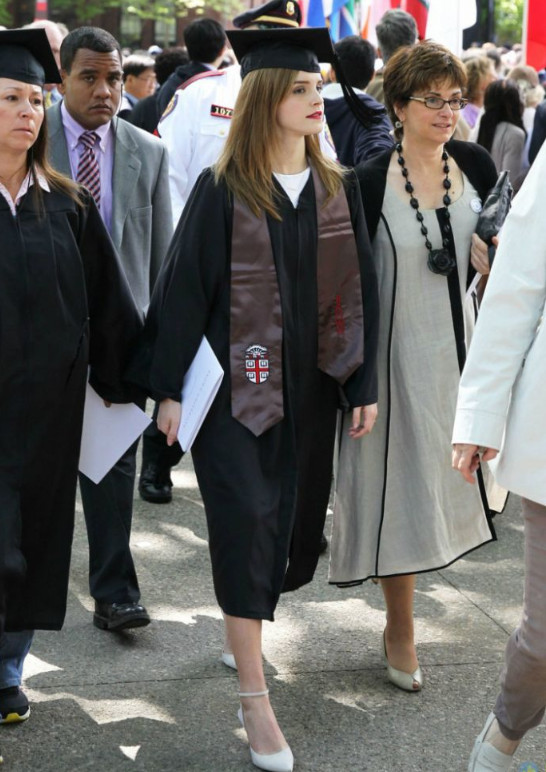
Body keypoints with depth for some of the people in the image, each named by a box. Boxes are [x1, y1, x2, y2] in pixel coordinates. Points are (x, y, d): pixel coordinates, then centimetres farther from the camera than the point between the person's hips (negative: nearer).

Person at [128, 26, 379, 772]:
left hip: (310, 387, 5)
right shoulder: (222, 190, -9)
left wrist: (365, 384, 4)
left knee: (296, 522, 13)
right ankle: (255, 697, 3)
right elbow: (183, 289, -6)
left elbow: (358, 288, 7)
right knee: (245, 524, -5)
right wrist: (170, 388, -7)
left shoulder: (337, 189, 3)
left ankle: (245, 626, 41)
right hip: (237, 384, -4)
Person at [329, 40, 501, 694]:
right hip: (400, 354, -4)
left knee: (439, 481, 15)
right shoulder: (370, 183, -10)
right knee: (398, 488, 3)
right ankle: (400, 630, 19)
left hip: (462, 350, 4)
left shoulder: (476, 166, 0)